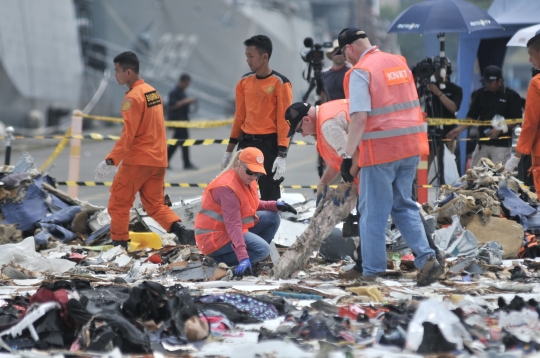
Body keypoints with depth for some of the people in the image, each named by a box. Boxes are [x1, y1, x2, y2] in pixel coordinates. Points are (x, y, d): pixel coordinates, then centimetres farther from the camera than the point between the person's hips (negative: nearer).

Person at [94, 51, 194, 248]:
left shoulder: (133, 97, -14)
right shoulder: (152, 91, 12)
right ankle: (180, 230, -9)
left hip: (137, 160, -8)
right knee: (155, 204, 11)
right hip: (158, 159, 8)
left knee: (119, 203, 4)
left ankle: (119, 244, 5)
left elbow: (128, 133, -20)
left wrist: (110, 160, -22)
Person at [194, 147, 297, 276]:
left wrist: (275, 205, -1)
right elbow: (233, 225, -32)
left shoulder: (247, 180, 3)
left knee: (272, 217, 5)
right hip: (216, 236, -10)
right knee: (262, 249, -24)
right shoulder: (227, 187, -27)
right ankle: (221, 259, -14)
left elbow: (253, 204, 17)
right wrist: (243, 257, -37)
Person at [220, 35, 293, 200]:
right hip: (246, 142, 6)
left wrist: (282, 155, -18)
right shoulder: (245, 81, 9)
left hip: (269, 144, -6)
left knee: (269, 196, -4)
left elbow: (284, 120, -11)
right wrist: (229, 150, 17)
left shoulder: (280, 83, -8)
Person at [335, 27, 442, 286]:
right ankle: (427, 259, 3)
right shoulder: (399, 63, 12)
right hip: (411, 147, 7)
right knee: (404, 206, 16)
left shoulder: (360, 72, -11)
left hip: (380, 150, -7)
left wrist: (348, 156, -15)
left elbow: (359, 118, -18)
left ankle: (371, 271, 9)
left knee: (373, 212, 4)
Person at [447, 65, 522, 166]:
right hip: (482, 144, 5)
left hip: (502, 144, -5)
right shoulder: (480, 94, 9)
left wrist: (501, 129, -18)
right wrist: (460, 129, -4)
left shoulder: (512, 96, -3)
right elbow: (472, 116, 11)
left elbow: (516, 120, -5)